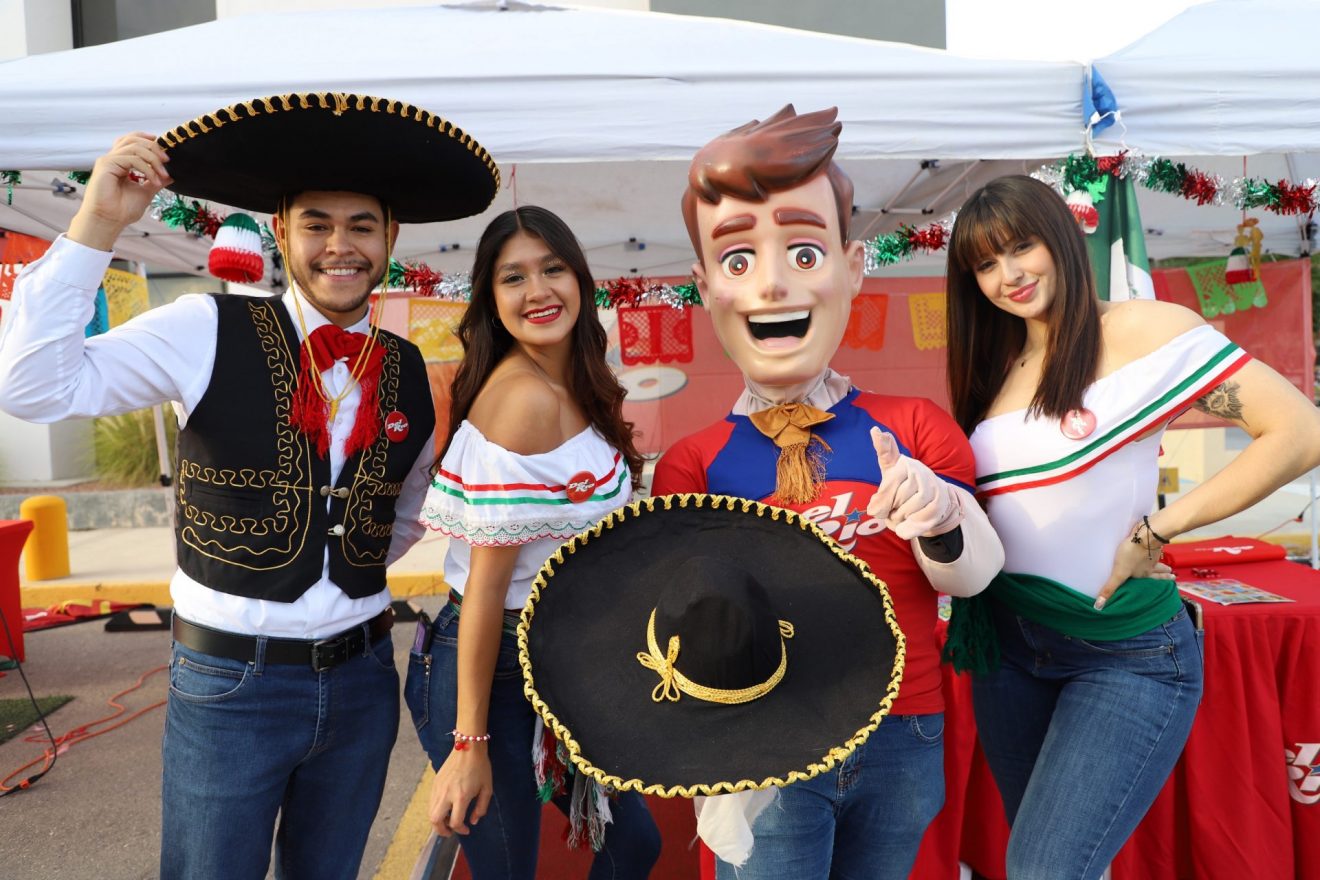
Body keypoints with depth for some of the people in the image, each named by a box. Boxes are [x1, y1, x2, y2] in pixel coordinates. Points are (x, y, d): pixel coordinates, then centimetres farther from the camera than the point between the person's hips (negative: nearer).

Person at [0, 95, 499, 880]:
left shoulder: (409, 371, 1)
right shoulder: (210, 332, -10)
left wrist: (350, 573, 8)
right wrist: (98, 225, -22)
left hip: (362, 678, 4)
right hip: (230, 680, -3)